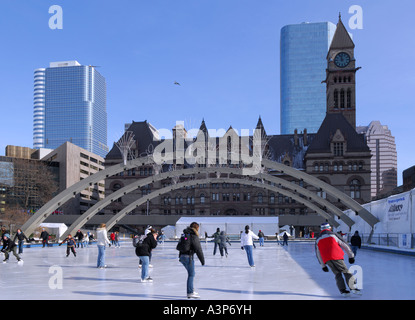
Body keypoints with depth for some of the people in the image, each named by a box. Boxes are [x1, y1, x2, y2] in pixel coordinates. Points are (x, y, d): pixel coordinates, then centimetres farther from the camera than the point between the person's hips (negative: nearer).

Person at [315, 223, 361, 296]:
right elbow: (344, 245, 8)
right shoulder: (333, 235, 9)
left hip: (326, 260, 4)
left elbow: (318, 254, 22)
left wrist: (323, 265, 27)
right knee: (345, 271, 3)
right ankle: (353, 287, -9)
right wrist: (351, 255, 13)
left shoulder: (318, 240, 20)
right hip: (336, 257, -3)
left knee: (337, 274, 13)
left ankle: (343, 290, 1)